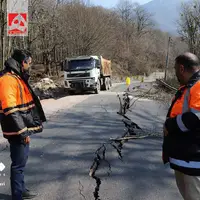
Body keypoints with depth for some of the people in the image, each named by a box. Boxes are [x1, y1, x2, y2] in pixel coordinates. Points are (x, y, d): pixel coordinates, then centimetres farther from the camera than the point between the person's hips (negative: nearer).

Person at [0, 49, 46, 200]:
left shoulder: (18, 77, 14)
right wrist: (22, 132, -22)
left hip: (24, 129, 10)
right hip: (18, 131, -10)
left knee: (21, 161, 20)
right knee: (19, 163, 1)